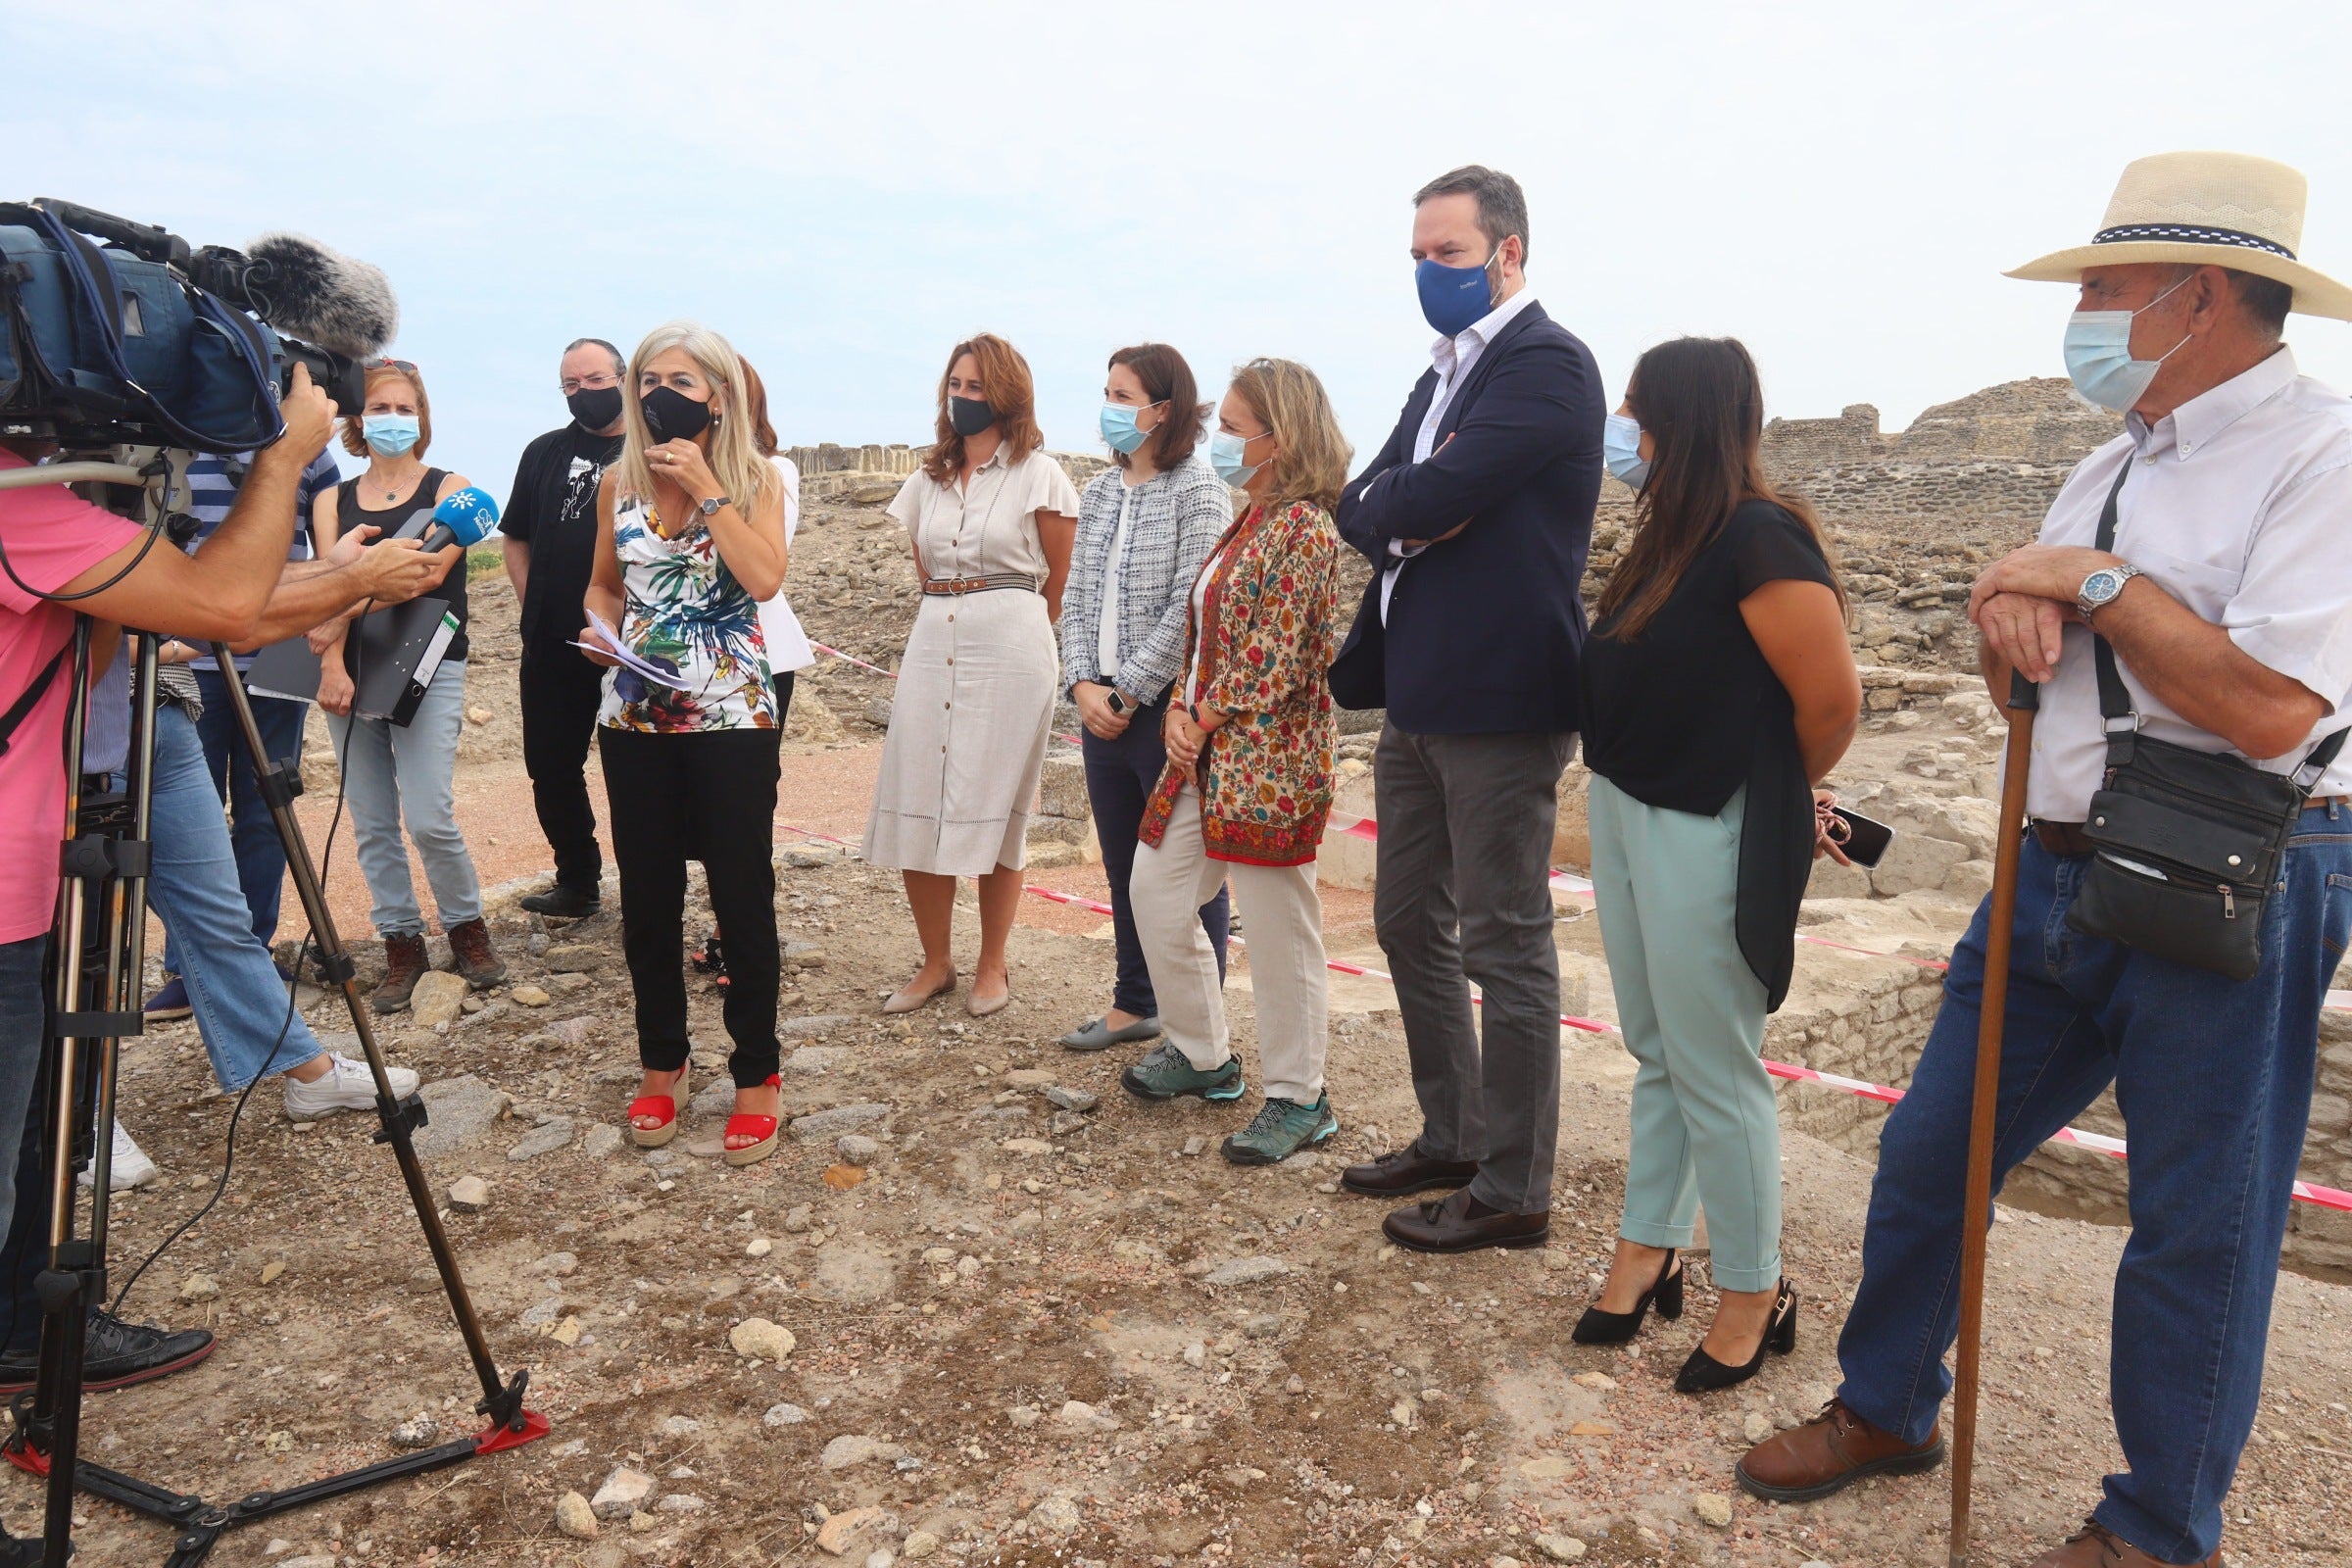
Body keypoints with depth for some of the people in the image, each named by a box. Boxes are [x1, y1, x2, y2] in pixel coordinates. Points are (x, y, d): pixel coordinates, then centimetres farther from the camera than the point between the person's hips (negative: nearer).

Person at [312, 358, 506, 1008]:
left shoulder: (449, 488, 5)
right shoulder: (332, 500, 13)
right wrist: (332, 661, -17)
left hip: (427, 668, -3)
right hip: (350, 671, 4)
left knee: (429, 818, -12)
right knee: (372, 824, 4)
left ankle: (467, 929, 10)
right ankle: (401, 945, 15)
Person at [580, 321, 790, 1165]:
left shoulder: (755, 479, -2)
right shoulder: (619, 481, 7)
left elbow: (764, 578, -18)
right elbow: (603, 584, 18)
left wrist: (707, 486, -16)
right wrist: (598, 627, -3)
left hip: (731, 716, -3)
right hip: (636, 716, 4)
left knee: (744, 897, 2)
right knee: (647, 899, 10)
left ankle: (756, 1074, 15)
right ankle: (663, 1062, 28)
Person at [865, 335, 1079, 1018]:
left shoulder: (1038, 475, 0)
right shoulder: (928, 478, 15)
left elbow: (1061, 581, 4)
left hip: (1011, 648, -5)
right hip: (932, 645, 5)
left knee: (995, 808, 1)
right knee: (914, 805, 1)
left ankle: (992, 968, 14)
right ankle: (935, 963, 15)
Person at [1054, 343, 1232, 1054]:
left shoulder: (1199, 489, -9)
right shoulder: (1100, 491, 12)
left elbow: (1191, 609, -15)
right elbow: (1076, 596, 11)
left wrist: (1128, 690, -14)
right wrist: (1083, 684, -3)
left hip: (1170, 705, -7)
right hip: (1104, 709, 7)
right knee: (1123, 867, 15)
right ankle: (1134, 1005, 29)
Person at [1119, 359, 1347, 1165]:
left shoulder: (1302, 529, -15)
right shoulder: (1246, 524, 14)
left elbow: (1270, 661, -20)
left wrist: (1205, 722, -9)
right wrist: (1180, 714, 2)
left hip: (1267, 760, -10)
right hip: (1206, 757, 10)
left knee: (1279, 929, 0)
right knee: (1155, 889, 16)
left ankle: (1298, 1098, 16)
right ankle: (1202, 1054, 33)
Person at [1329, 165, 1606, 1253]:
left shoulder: (1545, 364, -11)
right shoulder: (1445, 373, 18)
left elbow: (1431, 495, -23)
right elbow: (1361, 505, 10)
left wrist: (1397, 501, -3)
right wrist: (1411, 513, -9)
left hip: (1498, 703, -9)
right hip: (1416, 697, 9)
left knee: (1505, 946, 0)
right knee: (1410, 925, 17)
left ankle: (1512, 1191, 14)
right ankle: (1451, 1138, 33)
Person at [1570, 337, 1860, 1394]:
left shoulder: (1760, 538, -17)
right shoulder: (1674, 533, 10)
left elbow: (1832, 701, -18)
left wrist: (1781, 797, -1)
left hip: (1707, 834, -9)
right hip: (1625, 811, 9)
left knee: (1714, 1070, 3)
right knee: (1658, 1053, 18)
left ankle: (1753, 1296, 21)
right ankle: (1646, 1255, 32)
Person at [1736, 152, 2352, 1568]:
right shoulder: (2109, 472, 13)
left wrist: (2099, 584, -16)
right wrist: (2011, 616, -5)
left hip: (2232, 896, -7)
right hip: (2059, 869, 8)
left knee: (2199, 1226, 8)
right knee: (1929, 1154, 13)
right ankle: (1886, 1410, 35)